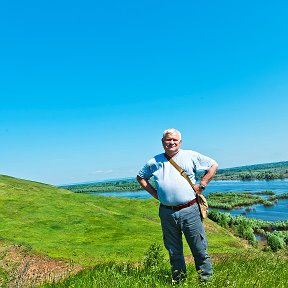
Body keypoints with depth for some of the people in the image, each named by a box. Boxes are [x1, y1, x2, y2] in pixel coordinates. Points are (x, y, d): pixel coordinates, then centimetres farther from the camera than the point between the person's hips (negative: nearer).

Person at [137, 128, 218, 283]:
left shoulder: (190, 156, 2)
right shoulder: (154, 162, 8)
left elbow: (213, 165, 8)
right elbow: (140, 177, 21)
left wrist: (201, 185, 0)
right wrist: (154, 192, 8)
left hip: (189, 210, -2)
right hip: (166, 213, 2)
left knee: (199, 248, 6)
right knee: (173, 251, 15)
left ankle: (206, 278, 24)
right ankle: (178, 280, 31)